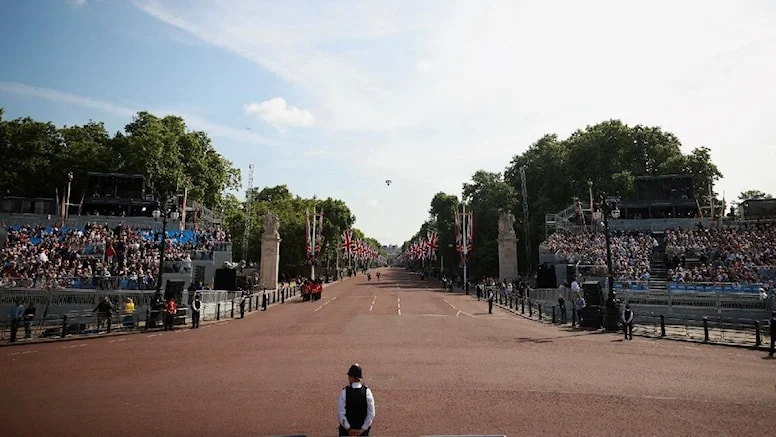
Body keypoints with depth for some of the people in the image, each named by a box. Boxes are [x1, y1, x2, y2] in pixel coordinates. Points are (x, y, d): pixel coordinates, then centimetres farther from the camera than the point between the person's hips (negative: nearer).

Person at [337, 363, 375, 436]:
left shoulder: (344, 392, -16)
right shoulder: (367, 391, -11)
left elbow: (341, 414, -15)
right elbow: (371, 413, -11)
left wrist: (348, 428, -8)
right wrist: (363, 429, -7)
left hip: (346, 429, -2)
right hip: (363, 429, 2)